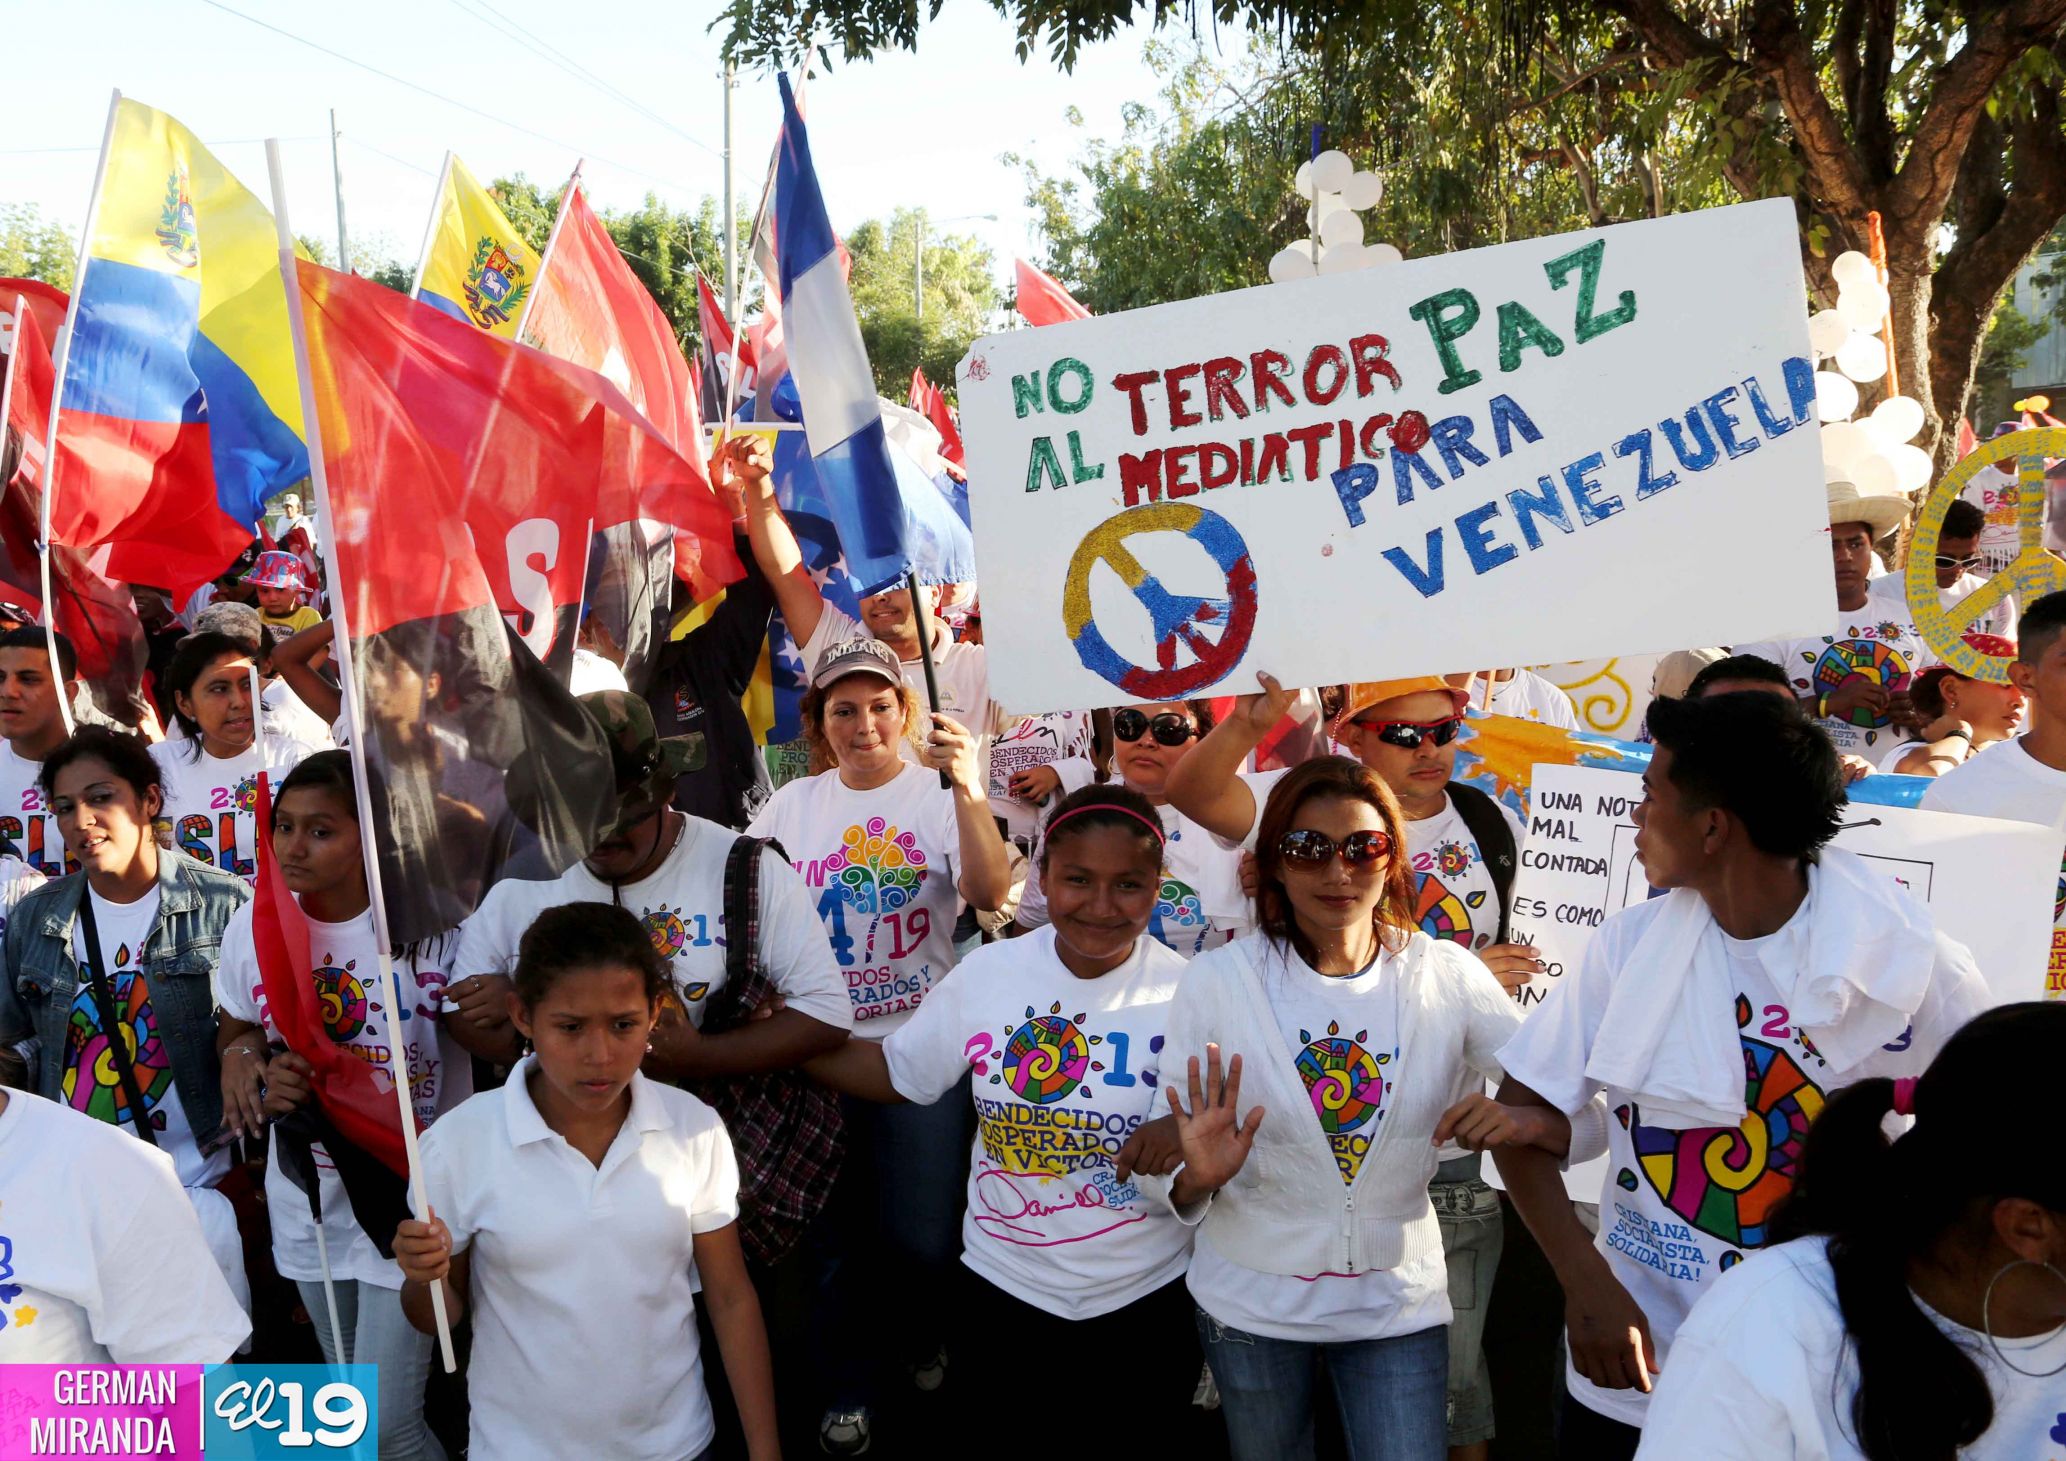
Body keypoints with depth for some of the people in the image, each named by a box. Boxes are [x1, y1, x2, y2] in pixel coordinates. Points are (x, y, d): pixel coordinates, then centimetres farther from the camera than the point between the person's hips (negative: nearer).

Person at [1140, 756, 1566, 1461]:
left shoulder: (1448, 977, -7)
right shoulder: (1217, 981, -10)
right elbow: (1166, 1182, -5)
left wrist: (1522, 1122, -28)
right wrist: (1196, 1179, -28)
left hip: (1398, 1300, 0)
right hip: (1251, 1301, 0)